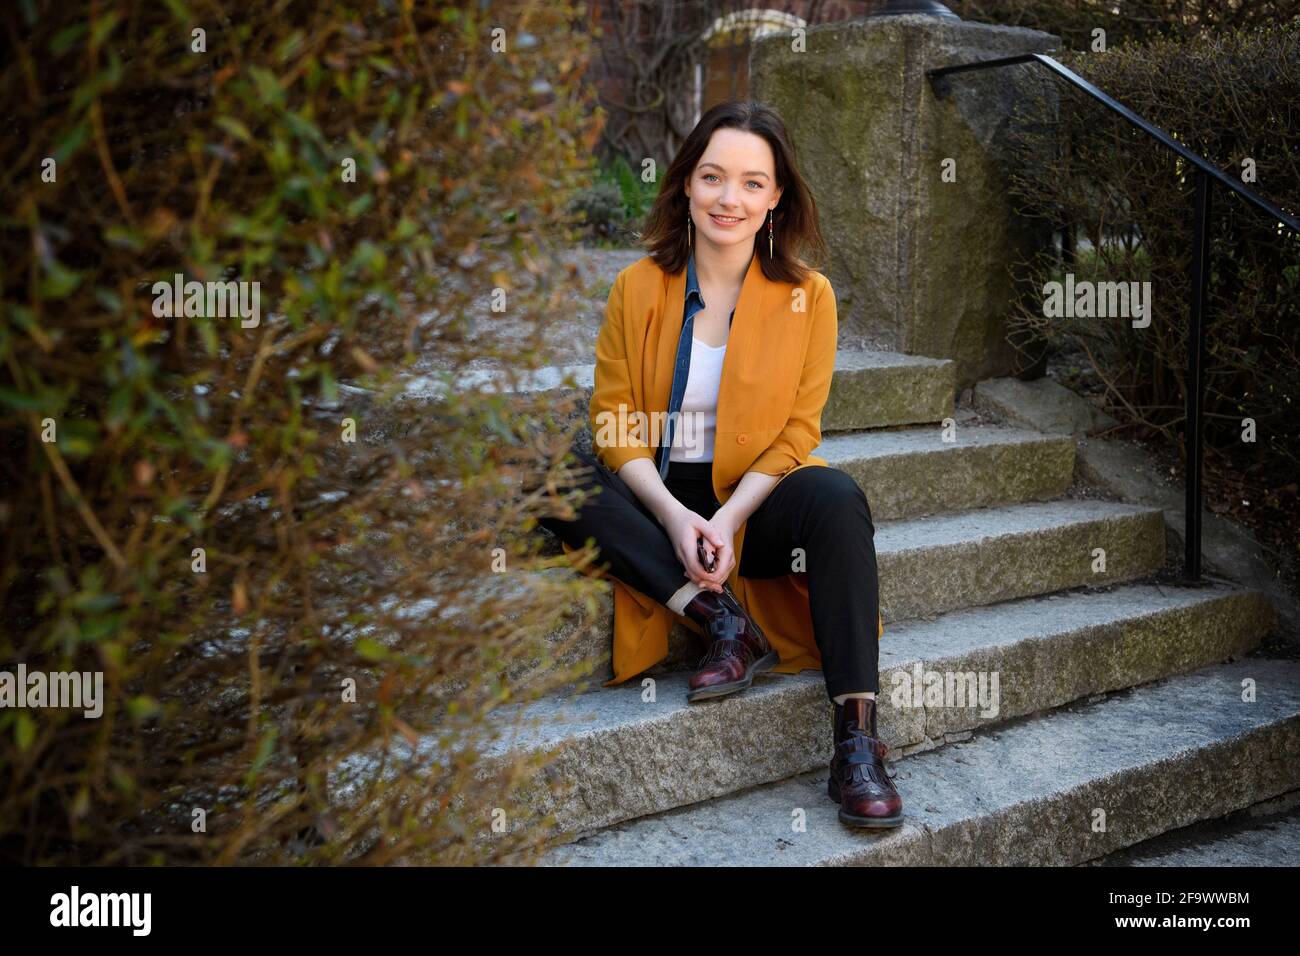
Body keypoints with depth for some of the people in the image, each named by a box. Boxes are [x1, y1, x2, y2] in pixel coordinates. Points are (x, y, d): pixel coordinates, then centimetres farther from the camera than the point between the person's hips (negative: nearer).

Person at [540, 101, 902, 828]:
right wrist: (673, 514, -20)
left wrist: (727, 519, -20)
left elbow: (795, 434, -3)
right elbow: (614, 420, -3)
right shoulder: (637, 287, 1)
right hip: (655, 499, 1)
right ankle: (723, 620, -28)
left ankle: (857, 740, -32)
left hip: (753, 499, -1)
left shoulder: (808, 296, 0)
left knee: (836, 497, -33)